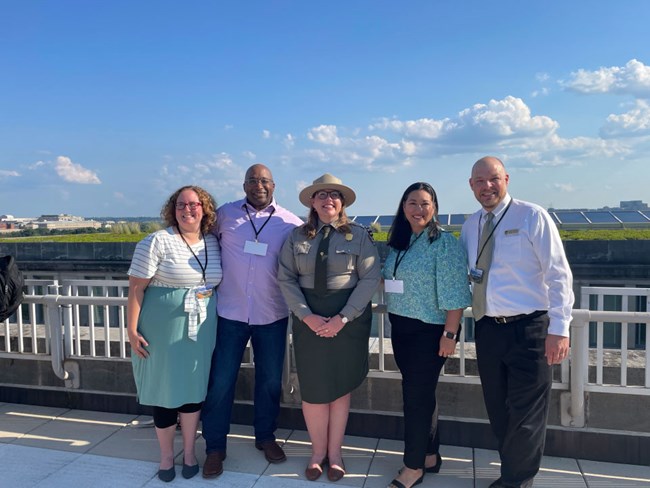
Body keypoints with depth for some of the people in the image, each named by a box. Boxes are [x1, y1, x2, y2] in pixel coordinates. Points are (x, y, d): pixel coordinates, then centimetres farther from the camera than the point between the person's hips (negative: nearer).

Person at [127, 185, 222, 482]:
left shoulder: (214, 243, 5)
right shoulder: (157, 242, -9)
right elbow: (136, 287, -9)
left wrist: (219, 321, 9)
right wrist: (132, 329, -12)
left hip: (202, 329, 4)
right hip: (164, 327, -3)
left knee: (193, 389, 13)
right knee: (165, 390, 8)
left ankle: (189, 452, 32)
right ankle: (166, 455, 29)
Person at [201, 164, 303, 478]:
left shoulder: (291, 223, 1)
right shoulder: (225, 214, 2)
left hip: (272, 315, 1)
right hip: (229, 313, 0)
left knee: (270, 380, 14)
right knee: (220, 381, 6)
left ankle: (265, 437, 36)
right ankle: (214, 446, 24)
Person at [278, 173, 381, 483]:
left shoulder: (358, 236, -3)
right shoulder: (297, 237, 2)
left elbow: (369, 279, -8)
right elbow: (286, 279, -1)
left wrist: (343, 318, -15)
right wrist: (307, 316, -13)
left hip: (349, 319, -1)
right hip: (308, 320, 1)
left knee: (341, 387, 9)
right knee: (312, 388, 6)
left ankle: (335, 452, 28)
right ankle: (318, 451, 28)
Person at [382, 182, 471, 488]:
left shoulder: (444, 242, -13)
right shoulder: (398, 242, 9)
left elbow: (453, 293, -17)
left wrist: (449, 334, -19)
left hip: (430, 330, -7)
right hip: (401, 328, 7)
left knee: (417, 395, 1)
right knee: (419, 393, 17)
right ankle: (430, 455, 33)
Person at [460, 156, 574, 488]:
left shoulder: (532, 217, -8)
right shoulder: (469, 226, 9)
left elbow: (558, 274, -11)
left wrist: (559, 327, -17)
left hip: (528, 328, -5)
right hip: (487, 329, 5)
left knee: (525, 412, 6)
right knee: (497, 410, 16)